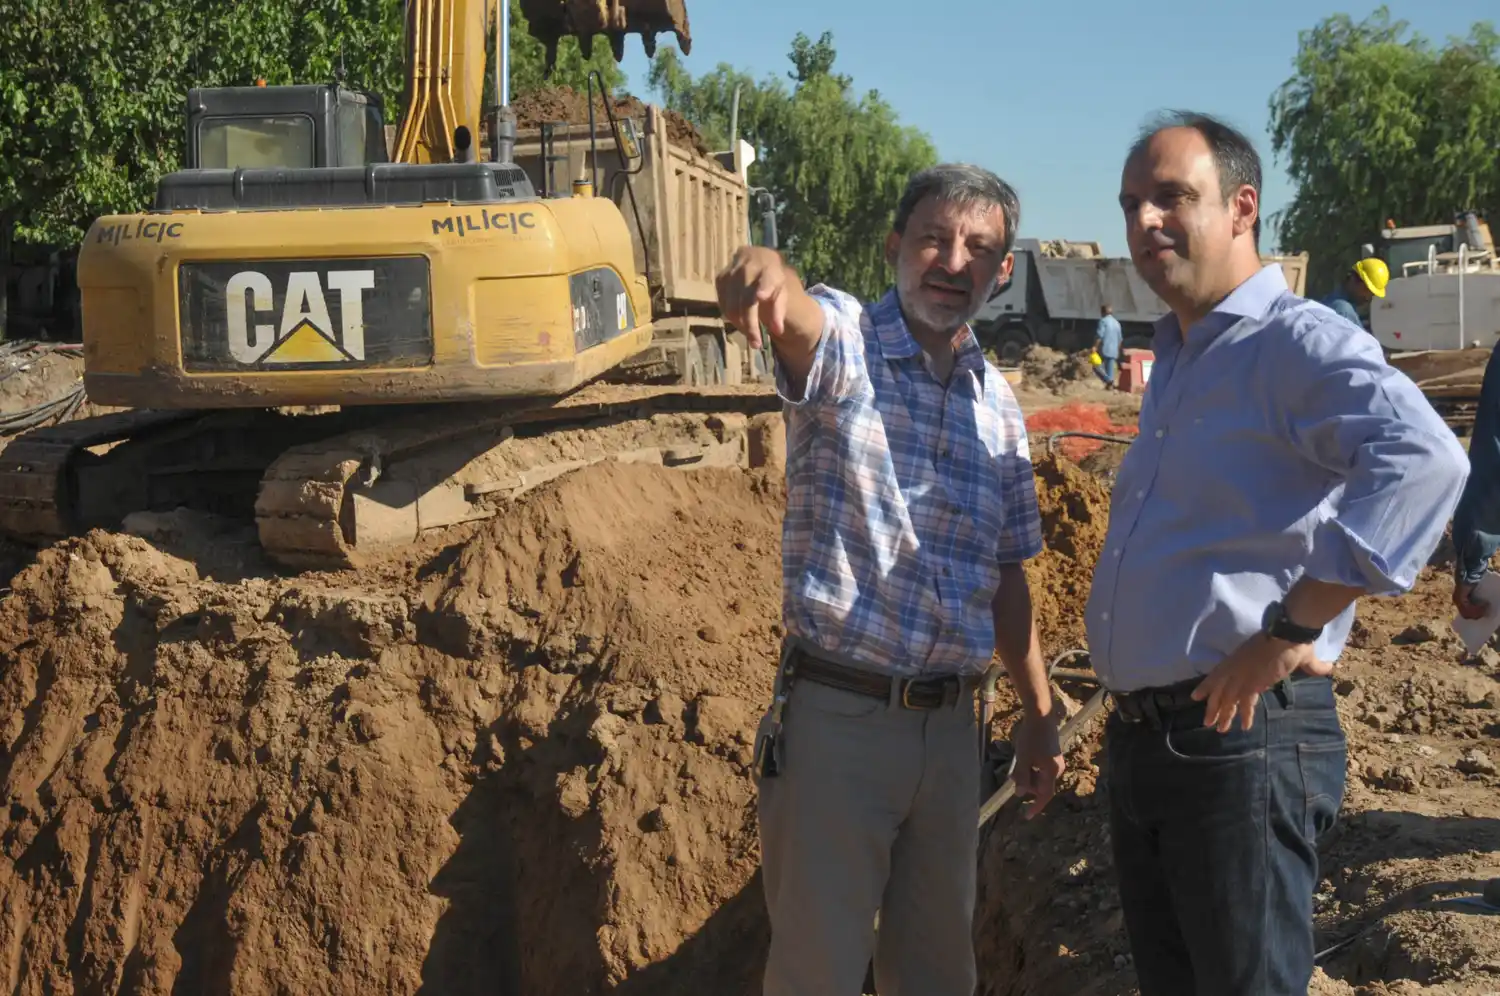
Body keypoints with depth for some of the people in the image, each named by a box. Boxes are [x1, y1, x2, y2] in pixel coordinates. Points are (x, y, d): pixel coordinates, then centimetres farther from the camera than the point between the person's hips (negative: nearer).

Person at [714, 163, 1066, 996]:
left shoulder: (998, 405, 10)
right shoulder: (843, 344, -7)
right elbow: (797, 320, -33)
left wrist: (1039, 714, 16)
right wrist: (765, 269, -56)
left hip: (950, 723, 6)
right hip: (836, 714, -5)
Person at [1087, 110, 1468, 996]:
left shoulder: (1298, 342, -13)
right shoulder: (1175, 359, 16)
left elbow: (1422, 459, -33)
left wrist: (1292, 631, -29)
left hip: (1242, 737, -9)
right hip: (1139, 735, 9)